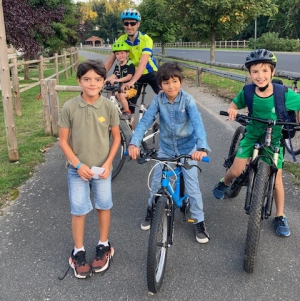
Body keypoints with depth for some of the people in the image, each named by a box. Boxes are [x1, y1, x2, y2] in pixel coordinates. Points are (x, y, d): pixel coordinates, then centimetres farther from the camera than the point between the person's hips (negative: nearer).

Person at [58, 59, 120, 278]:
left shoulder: (109, 107, -10)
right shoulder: (69, 108, -11)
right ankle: (78, 252, 25)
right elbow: (63, 140, -5)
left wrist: (108, 163, -8)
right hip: (78, 169, -1)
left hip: (102, 168, 1)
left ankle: (104, 246, 34)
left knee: (104, 206, 14)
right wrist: (78, 164, -13)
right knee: (78, 210, 7)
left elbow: (116, 137, 0)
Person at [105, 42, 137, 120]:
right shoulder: (117, 66, 9)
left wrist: (117, 80, -38)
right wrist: (105, 80, -18)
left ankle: (127, 112, -13)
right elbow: (114, 75, 0)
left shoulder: (130, 65, -13)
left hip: (131, 88, -8)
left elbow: (129, 77, -25)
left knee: (122, 95, -29)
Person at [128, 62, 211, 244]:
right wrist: (134, 143, -38)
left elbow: (197, 123, -31)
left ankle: (199, 221, 15)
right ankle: (151, 211, 36)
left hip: (187, 148, -2)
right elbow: (145, 121, -22)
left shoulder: (187, 100, -20)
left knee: (192, 185, -1)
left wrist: (202, 147, -48)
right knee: (157, 182, 10)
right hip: (166, 147, 3)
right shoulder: (158, 100, -14)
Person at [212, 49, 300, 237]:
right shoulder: (248, 92, -17)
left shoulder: (284, 94, -23)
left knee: (276, 179, 3)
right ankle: (223, 184, 36)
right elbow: (235, 103, 0)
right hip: (252, 136, 1)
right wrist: (232, 109, -22)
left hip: (274, 140, -1)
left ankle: (280, 217, 21)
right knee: (236, 171, -2)